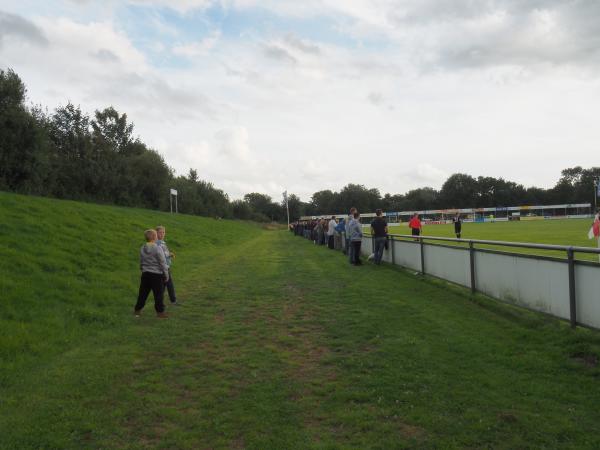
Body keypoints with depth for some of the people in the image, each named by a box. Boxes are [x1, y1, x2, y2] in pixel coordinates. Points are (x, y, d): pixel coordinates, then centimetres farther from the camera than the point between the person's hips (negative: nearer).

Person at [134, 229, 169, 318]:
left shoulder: (142, 249, 4)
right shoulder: (157, 249, -15)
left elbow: (141, 263, 14)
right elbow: (163, 263, -11)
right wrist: (166, 275, -3)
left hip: (145, 274, 6)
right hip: (156, 274, -6)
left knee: (143, 293, 15)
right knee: (158, 294, 3)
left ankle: (137, 310, 23)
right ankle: (160, 311, 8)